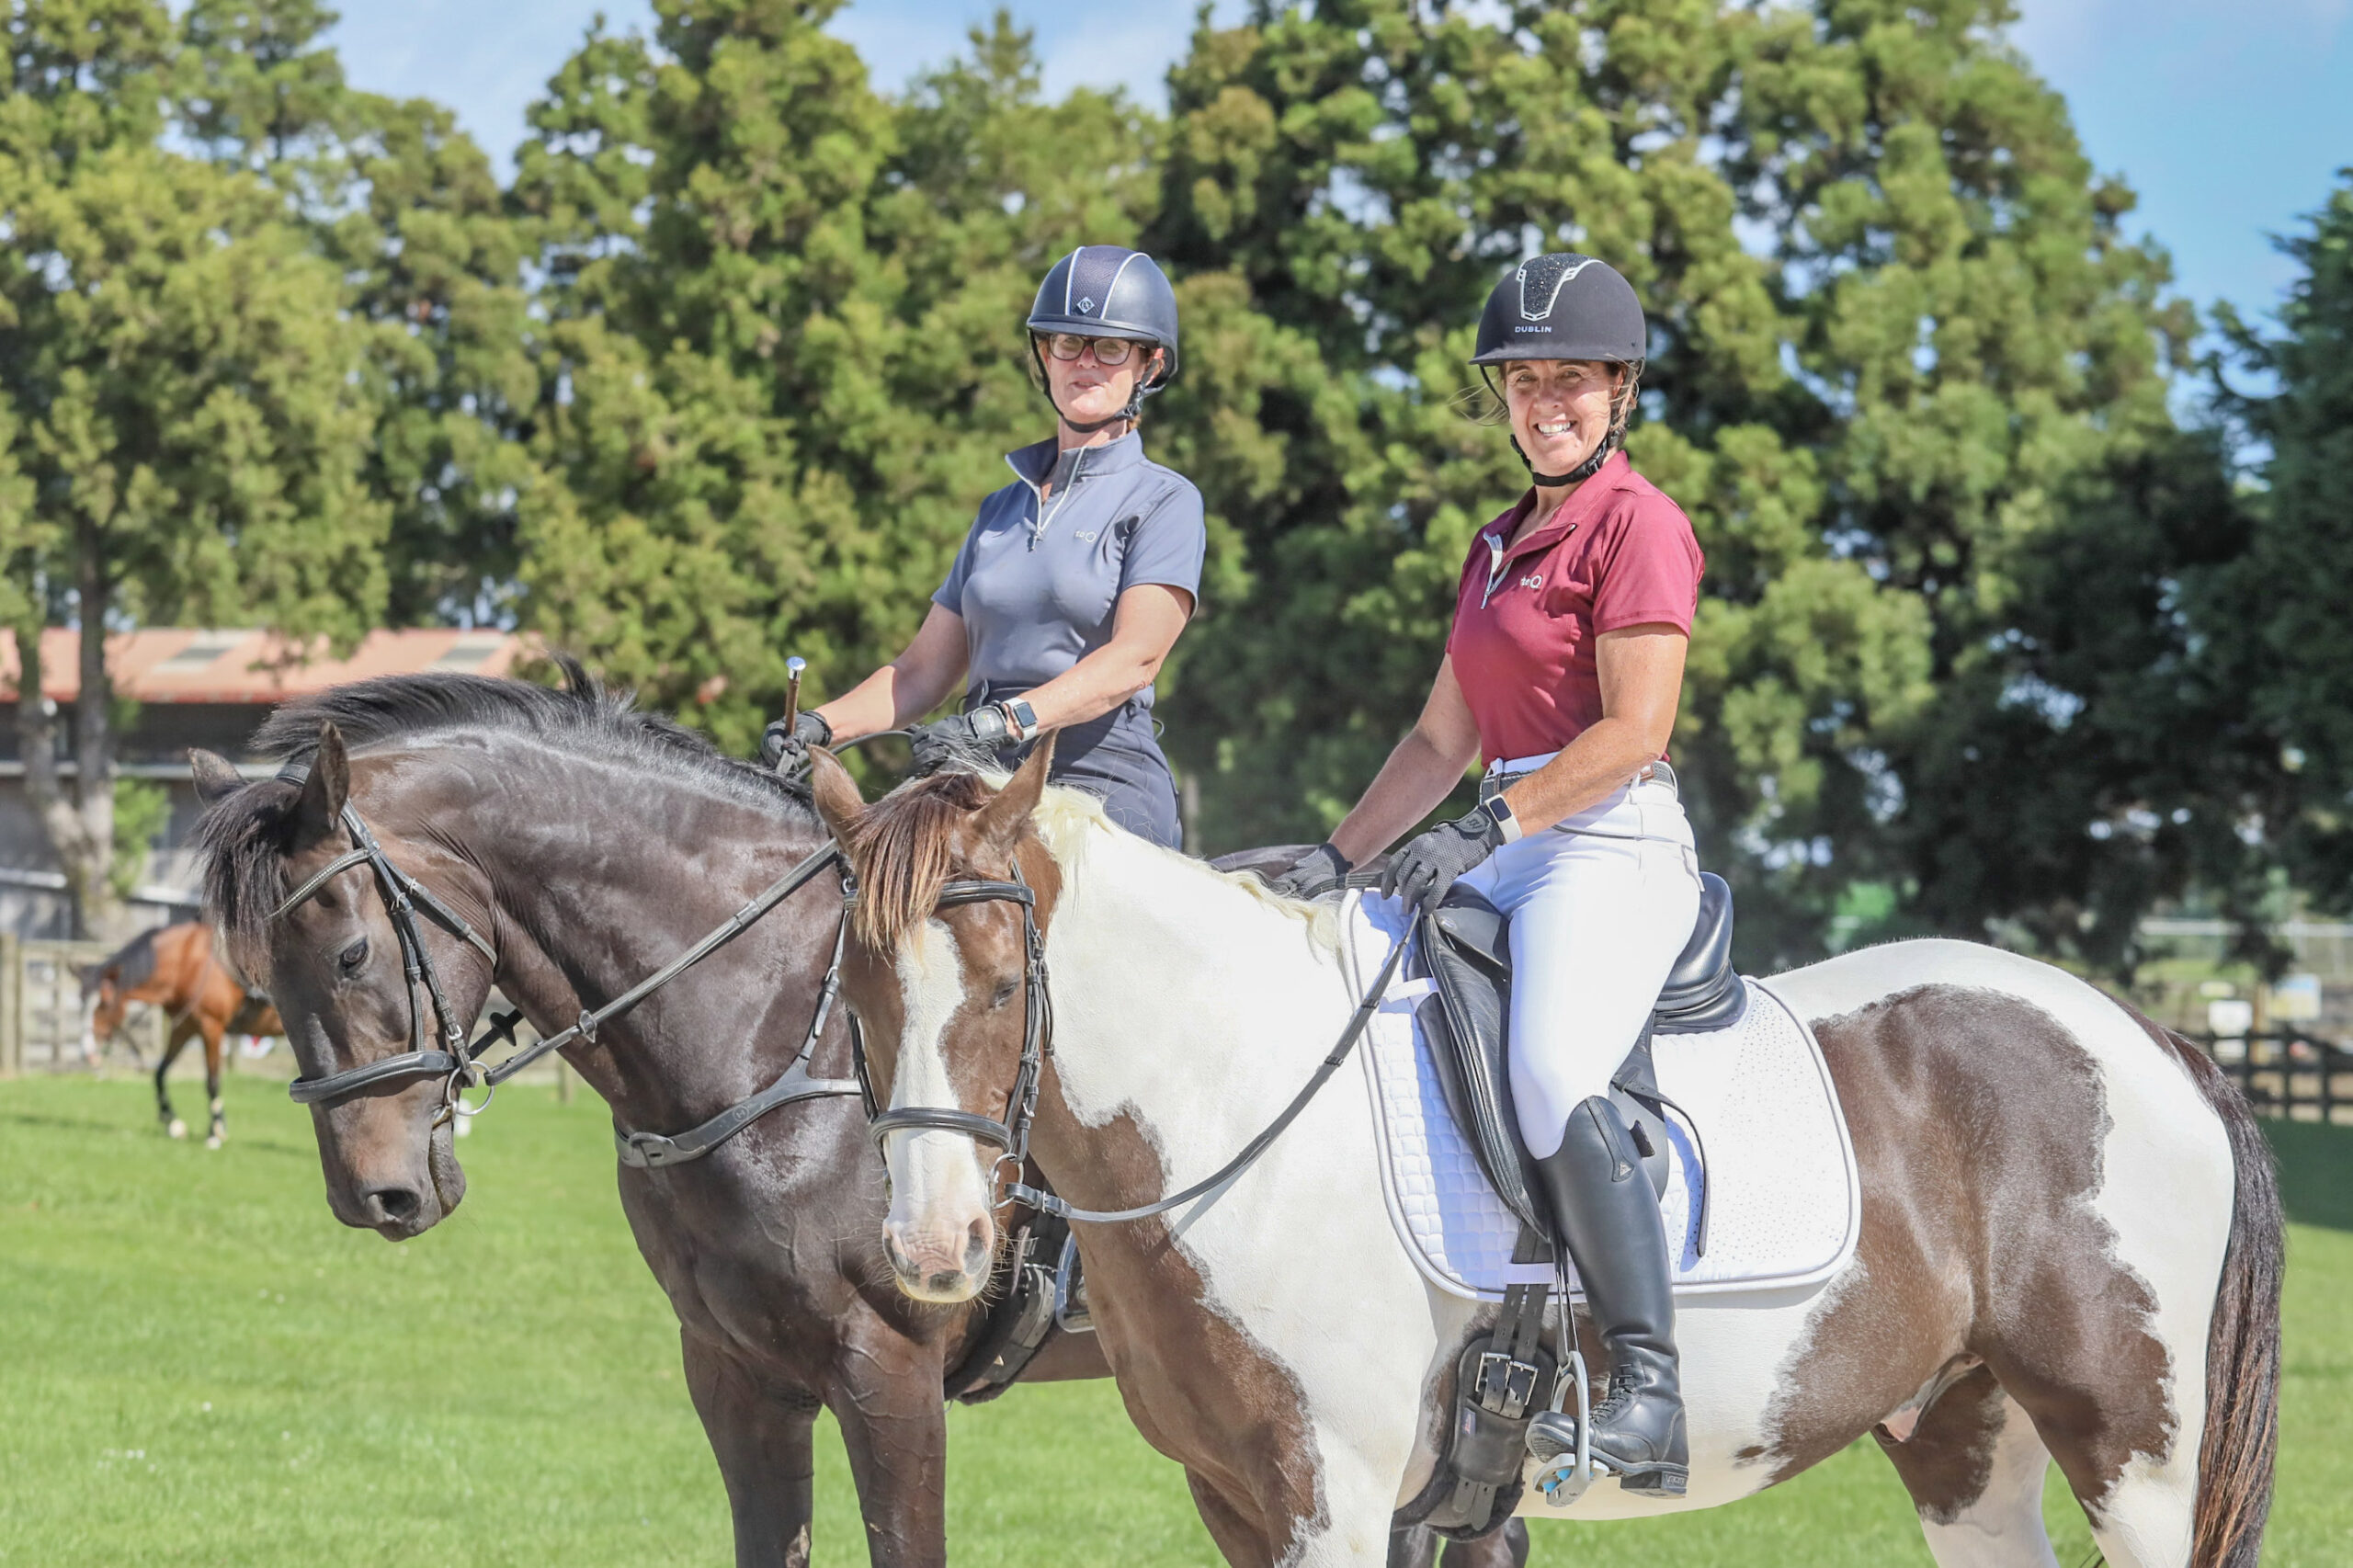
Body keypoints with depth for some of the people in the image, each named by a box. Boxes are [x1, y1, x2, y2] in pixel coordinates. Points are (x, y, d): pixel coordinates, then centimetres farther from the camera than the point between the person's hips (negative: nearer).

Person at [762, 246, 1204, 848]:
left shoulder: (1165, 501, 4)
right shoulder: (1002, 509, 23)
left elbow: (1136, 657, -12)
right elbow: (924, 670, 20)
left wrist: (1006, 720, -27)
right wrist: (821, 725, 0)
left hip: (1107, 786, -6)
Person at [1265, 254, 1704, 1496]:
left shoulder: (1638, 522, -5)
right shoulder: (1501, 545, 22)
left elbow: (1635, 727, -15)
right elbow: (1442, 741, 24)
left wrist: (1488, 828, -20)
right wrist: (1339, 856, 14)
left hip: (1613, 847, -10)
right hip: (1512, 855, 10)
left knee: (1553, 1076, -32)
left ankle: (1649, 1390, -35)